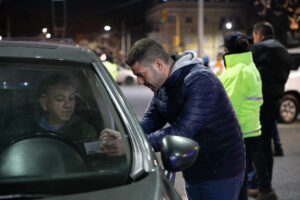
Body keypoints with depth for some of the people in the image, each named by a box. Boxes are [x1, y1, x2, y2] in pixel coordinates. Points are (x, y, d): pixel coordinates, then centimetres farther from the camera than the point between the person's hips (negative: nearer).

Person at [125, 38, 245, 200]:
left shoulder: (200, 81, -25)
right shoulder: (162, 86, 5)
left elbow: (182, 132, -32)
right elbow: (149, 121, 1)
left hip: (221, 174, -9)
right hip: (193, 173, 9)